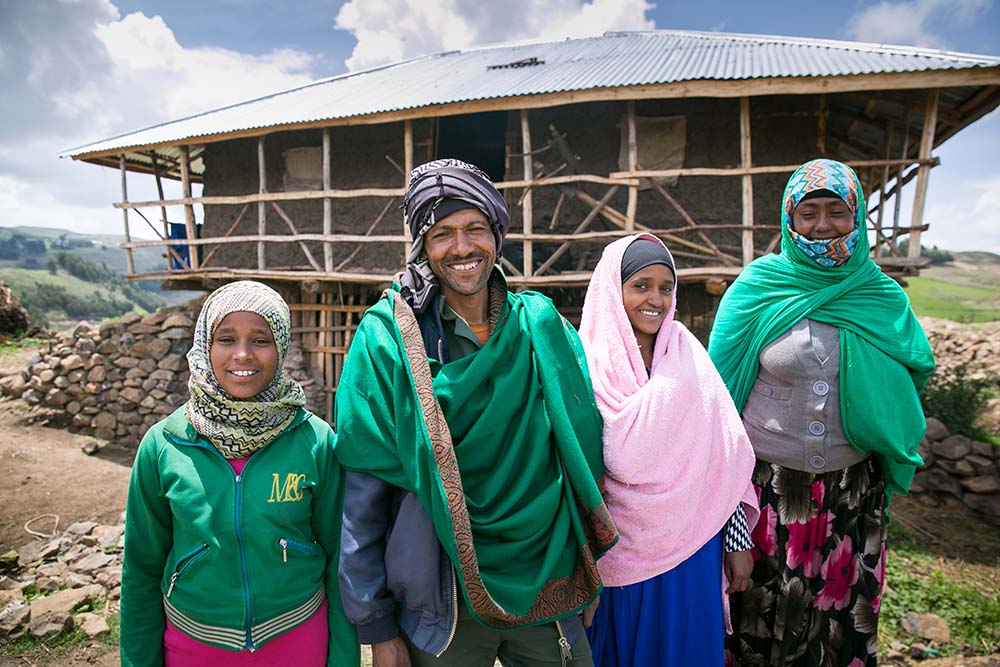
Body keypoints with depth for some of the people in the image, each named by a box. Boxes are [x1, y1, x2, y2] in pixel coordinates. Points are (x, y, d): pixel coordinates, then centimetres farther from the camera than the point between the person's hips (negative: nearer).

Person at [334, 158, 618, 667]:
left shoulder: (542, 327, -5)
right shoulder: (386, 340, -13)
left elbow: (583, 459, 5)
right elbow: (363, 498, -9)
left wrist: (587, 581, 8)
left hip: (549, 594, 3)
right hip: (442, 606, -2)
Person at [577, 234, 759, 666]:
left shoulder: (688, 356, -3)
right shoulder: (587, 363, -12)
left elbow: (725, 457, 1)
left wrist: (737, 540, 2)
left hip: (689, 545, 3)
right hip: (616, 547, -2)